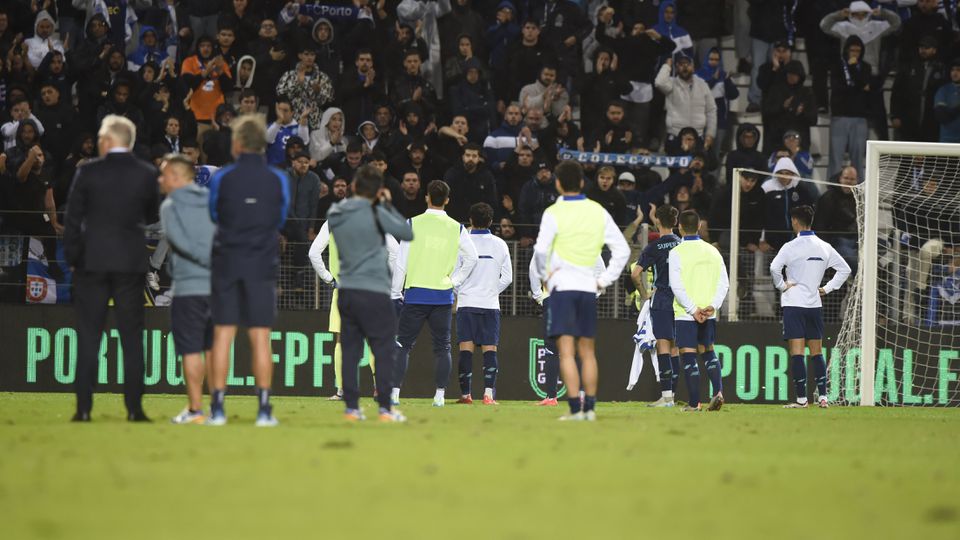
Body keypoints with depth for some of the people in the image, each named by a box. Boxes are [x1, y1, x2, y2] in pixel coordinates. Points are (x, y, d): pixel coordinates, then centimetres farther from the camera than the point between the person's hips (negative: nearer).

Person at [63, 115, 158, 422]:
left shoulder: (87, 172, -4)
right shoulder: (147, 175, 0)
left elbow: (72, 218, -3)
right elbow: (151, 217, 10)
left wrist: (72, 258, 5)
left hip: (92, 261, -1)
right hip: (131, 262, 1)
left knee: (88, 339, 2)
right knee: (132, 339, 5)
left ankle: (84, 408, -1)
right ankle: (134, 407, 1)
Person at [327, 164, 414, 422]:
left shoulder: (336, 215, 6)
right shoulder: (375, 215, -10)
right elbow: (407, 233, -1)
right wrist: (387, 205, 6)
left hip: (346, 292, 5)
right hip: (374, 293, -5)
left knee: (350, 351, 8)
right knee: (384, 352, 1)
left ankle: (351, 407, 6)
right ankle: (385, 408, -2)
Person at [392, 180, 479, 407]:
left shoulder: (413, 224, -3)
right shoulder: (457, 229, 3)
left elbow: (401, 262, -3)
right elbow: (472, 258, 3)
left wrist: (395, 290, 4)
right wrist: (455, 281, 11)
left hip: (416, 293, -2)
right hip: (443, 295, 2)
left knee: (403, 345, 3)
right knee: (442, 347, 7)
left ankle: (394, 392, -4)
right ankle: (440, 395, 2)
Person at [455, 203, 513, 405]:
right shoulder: (500, 245, 4)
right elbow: (507, 278, 8)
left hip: (466, 303, -1)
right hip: (490, 304, 1)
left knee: (466, 349, 1)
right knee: (490, 349, 1)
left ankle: (465, 394, 0)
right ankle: (488, 393, -11)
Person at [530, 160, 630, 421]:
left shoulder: (554, 213, -6)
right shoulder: (598, 212, 8)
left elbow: (541, 250, -17)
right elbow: (622, 249, 8)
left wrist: (542, 276, -1)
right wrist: (605, 280, 11)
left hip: (561, 285, -4)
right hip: (588, 287, 4)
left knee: (566, 351, -7)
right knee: (587, 351, 12)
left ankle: (575, 409, -14)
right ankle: (589, 408, 11)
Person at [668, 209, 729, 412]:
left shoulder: (676, 252, -7)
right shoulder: (712, 251, 7)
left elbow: (676, 286, -15)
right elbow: (724, 284, 2)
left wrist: (693, 310, -13)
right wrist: (712, 306, -4)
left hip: (686, 314, -5)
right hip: (709, 314, 5)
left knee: (688, 356, 0)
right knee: (709, 352, 19)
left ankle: (694, 402, -2)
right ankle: (718, 392, 3)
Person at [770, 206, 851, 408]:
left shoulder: (791, 247, -10)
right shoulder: (824, 247, 7)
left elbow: (774, 267, -24)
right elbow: (844, 269, 13)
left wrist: (781, 285, -8)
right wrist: (827, 288, 13)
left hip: (794, 303, -5)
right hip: (814, 303, 5)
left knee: (796, 352, -5)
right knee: (816, 352, 11)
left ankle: (801, 398, -9)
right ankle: (823, 397, 8)